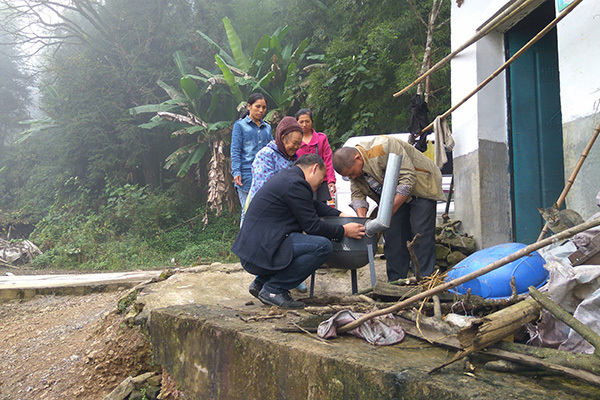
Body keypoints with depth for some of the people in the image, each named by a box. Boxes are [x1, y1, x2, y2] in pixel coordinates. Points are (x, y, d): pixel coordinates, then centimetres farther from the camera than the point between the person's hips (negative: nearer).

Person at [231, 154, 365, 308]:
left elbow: (314, 205, 29)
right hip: (258, 253, -11)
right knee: (323, 246, -18)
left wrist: (341, 215, 21)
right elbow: (313, 226, -12)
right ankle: (273, 289, -7)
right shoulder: (295, 184, -13)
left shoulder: (287, 175, 18)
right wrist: (344, 231, 1)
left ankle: (260, 282, 17)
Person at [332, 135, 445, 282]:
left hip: (420, 187, -7)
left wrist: (389, 212, -33)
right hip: (395, 195, 7)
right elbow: (357, 195, -2)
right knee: (392, 235, 0)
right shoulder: (352, 165, -6)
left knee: (421, 234, -12)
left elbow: (408, 178, -32)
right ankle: (396, 282, 7)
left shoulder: (383, 147, -31)